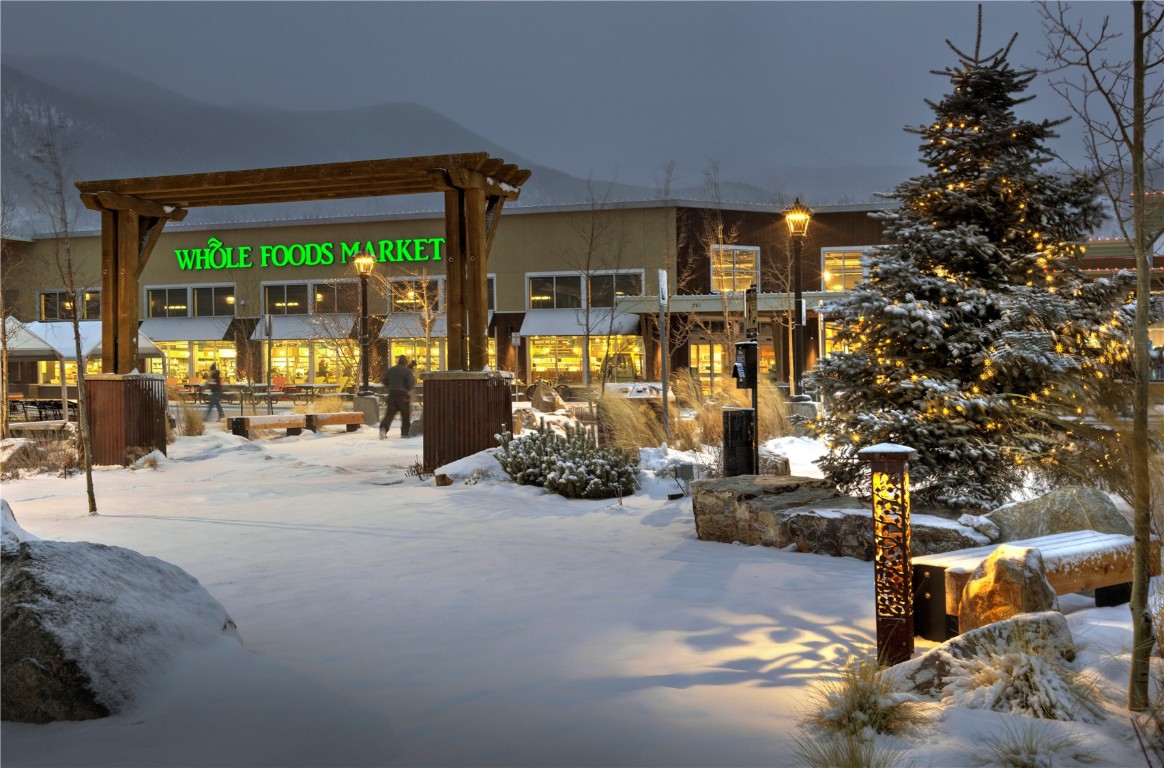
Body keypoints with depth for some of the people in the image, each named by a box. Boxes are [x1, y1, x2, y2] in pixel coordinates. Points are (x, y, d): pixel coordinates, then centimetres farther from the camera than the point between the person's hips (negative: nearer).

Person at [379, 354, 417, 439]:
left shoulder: (390, 370, 8)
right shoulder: (408, 371, -7)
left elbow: (384, 381, 10)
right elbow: (411, 384, -14)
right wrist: (414, 379, 6)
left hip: (392, 394, 4)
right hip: (403, 395, -4)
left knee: (390, 413, 2)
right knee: (406, 415, 9)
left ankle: (383, 428, -21)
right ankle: (405, 432, 11)